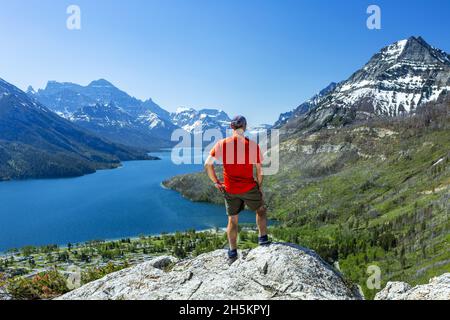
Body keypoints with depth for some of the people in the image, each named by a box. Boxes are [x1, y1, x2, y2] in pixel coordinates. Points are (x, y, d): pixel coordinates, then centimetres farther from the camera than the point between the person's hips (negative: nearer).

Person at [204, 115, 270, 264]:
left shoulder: (221, 144, -6)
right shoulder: (253, 145, -10)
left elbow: (208, 164, -8)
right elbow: (259, 170, -4)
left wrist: (216, 182, 2)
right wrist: (259, 186, 10)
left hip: (230, 190, 2)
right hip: (249, 187, -2)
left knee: (232, 220, 16)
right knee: (261, 210, 25)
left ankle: (233, 252, 20)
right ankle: (263, 238, 20)